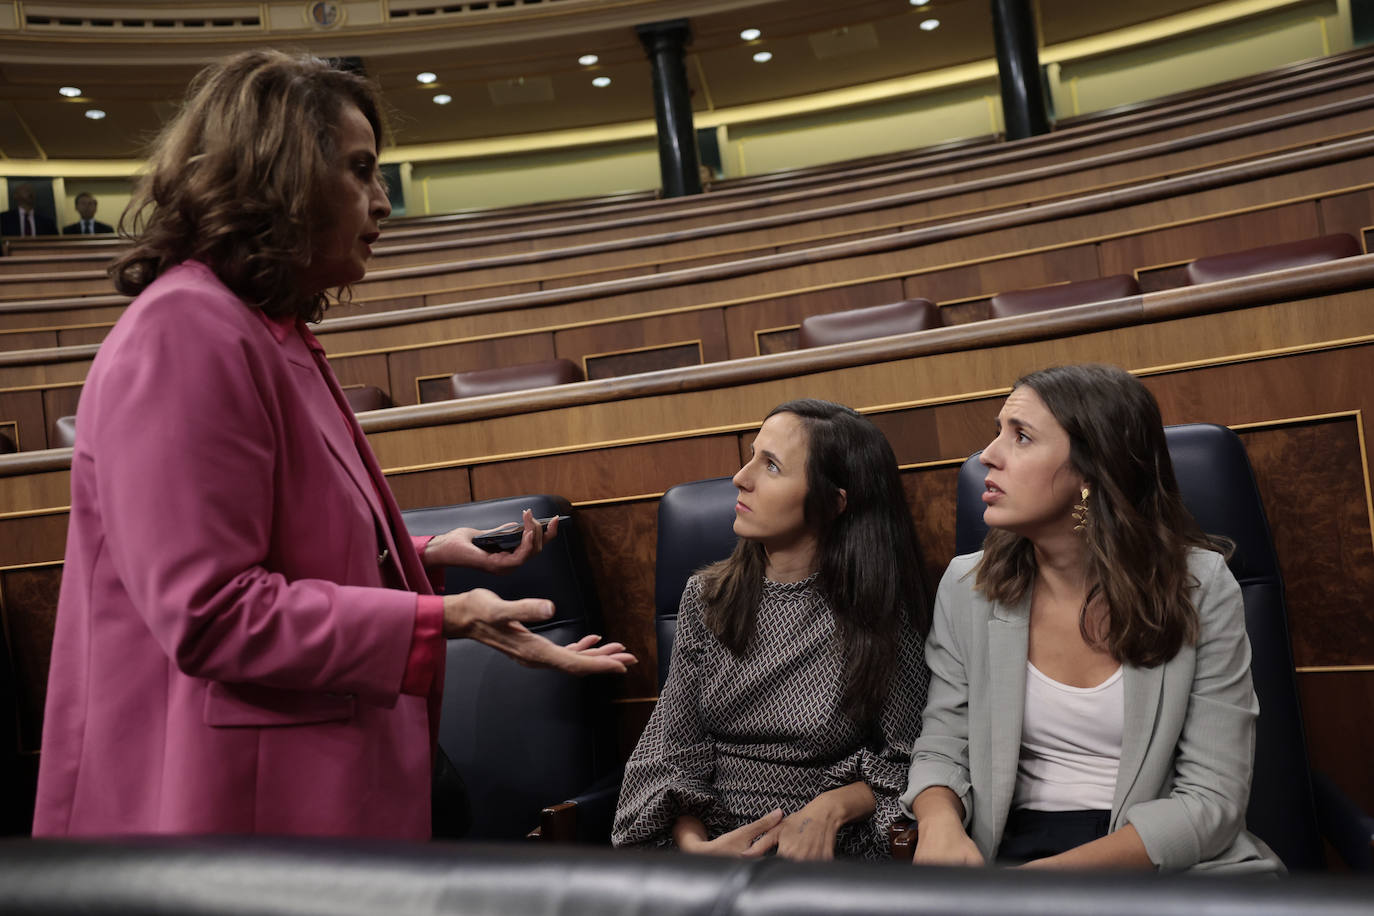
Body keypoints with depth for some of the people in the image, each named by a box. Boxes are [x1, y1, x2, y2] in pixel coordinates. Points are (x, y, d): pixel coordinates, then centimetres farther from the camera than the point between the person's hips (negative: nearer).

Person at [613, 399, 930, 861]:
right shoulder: (707, 596, 6)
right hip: (712, 843, 2)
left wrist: (831, 808, -13)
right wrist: (694, 843, -12)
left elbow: (900, 759, 5)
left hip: (828, 852, -2)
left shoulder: (878, 610, -3)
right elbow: (674, 751, 5)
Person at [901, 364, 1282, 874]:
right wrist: (940, 821, -19)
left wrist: (1055, 871, -22)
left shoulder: (1199, 587, -7)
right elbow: (940, 749, 6)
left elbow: (1212, 799, -10)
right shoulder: (966, 587, 1)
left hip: (1168, 862, 1)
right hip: (1011, 849, 0)